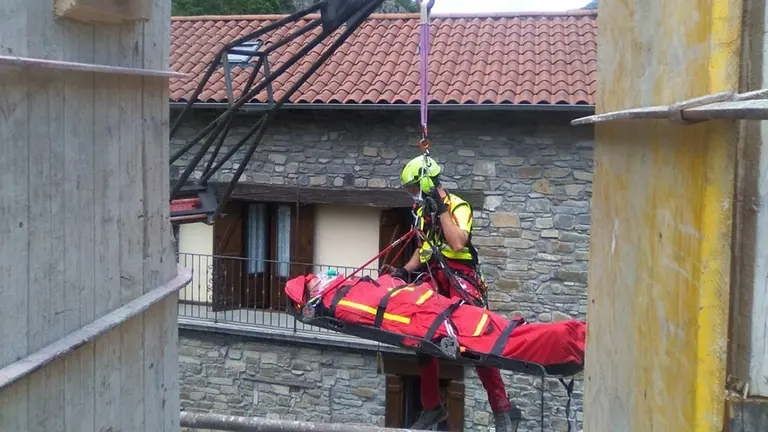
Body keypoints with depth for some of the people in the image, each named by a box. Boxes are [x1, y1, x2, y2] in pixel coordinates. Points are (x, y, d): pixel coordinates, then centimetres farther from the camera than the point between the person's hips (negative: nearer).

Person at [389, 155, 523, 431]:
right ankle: (432, 407, 20)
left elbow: (458, 243, -24)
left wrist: (442, 209, -18)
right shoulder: (423, 210, 17)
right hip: (432, 279, 8)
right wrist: (406, 270, 7)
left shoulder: (457, 206, -7)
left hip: (459, 278, -8)